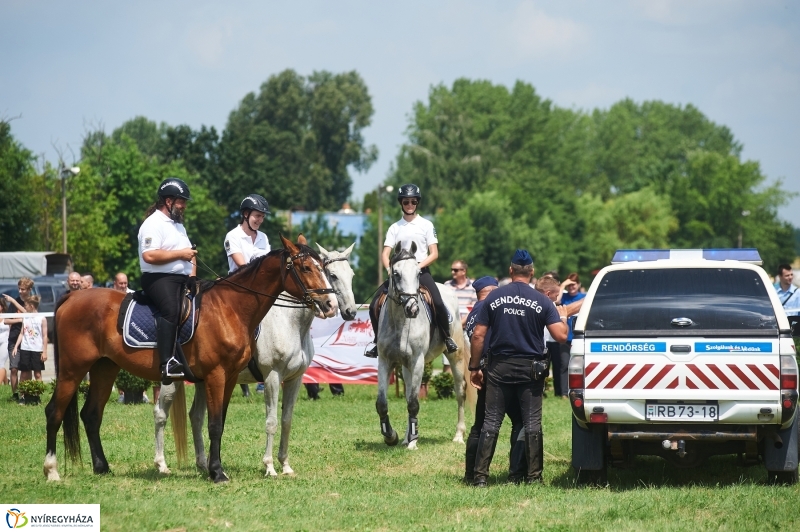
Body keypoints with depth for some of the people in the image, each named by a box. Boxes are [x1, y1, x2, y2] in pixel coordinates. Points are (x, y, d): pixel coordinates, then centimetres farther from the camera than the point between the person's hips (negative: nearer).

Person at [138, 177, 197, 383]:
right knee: (171, 309, -34)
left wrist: (192, 274, 9)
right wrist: (180, 254, -14)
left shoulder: (178, 224, 24)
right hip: (159, 278, -10)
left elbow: (189, 253, 29)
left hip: (183, 279, 10)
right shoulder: (153, 224, -7)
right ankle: (167, 362, -44)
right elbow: (149, 256, -21)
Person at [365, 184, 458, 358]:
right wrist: (389, 268, -17)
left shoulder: (426, 225, 5)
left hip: (421, 271, -3)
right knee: (375, 306, -10)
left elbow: (434, 254, 0)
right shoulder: (395, 228, 11)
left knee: (438, 304, -26)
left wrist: (418, 266, -15)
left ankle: (447, 338, -9)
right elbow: (385, 254, 4)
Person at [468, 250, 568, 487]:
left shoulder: (493, 298, -2)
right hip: (530, 369, -1)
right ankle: (533, 476, 7)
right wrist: (563, 317, 11)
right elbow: (561, 335, -11)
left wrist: (474, 367, 5)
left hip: (499, 368, 1)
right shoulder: (541, 301, -5)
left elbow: (478, 335, -3)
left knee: (491, 422, 4)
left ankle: (481, 475, 1)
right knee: (532, 423, 7)